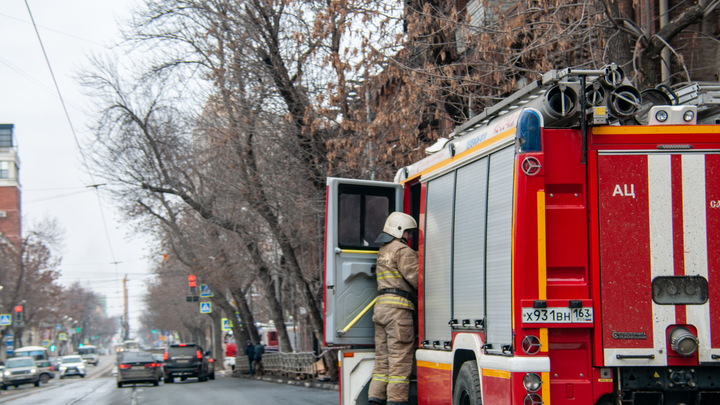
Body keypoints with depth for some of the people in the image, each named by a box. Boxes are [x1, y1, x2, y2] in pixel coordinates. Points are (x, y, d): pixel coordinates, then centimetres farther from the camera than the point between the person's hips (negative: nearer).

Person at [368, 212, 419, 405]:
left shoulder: (383, 250, 23)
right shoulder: (403, 251, -7)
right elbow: (415, 277, -14)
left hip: (381, 307, 9)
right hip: (398, 308, -9)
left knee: (383, 356, 10)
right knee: (400, 356, -8)